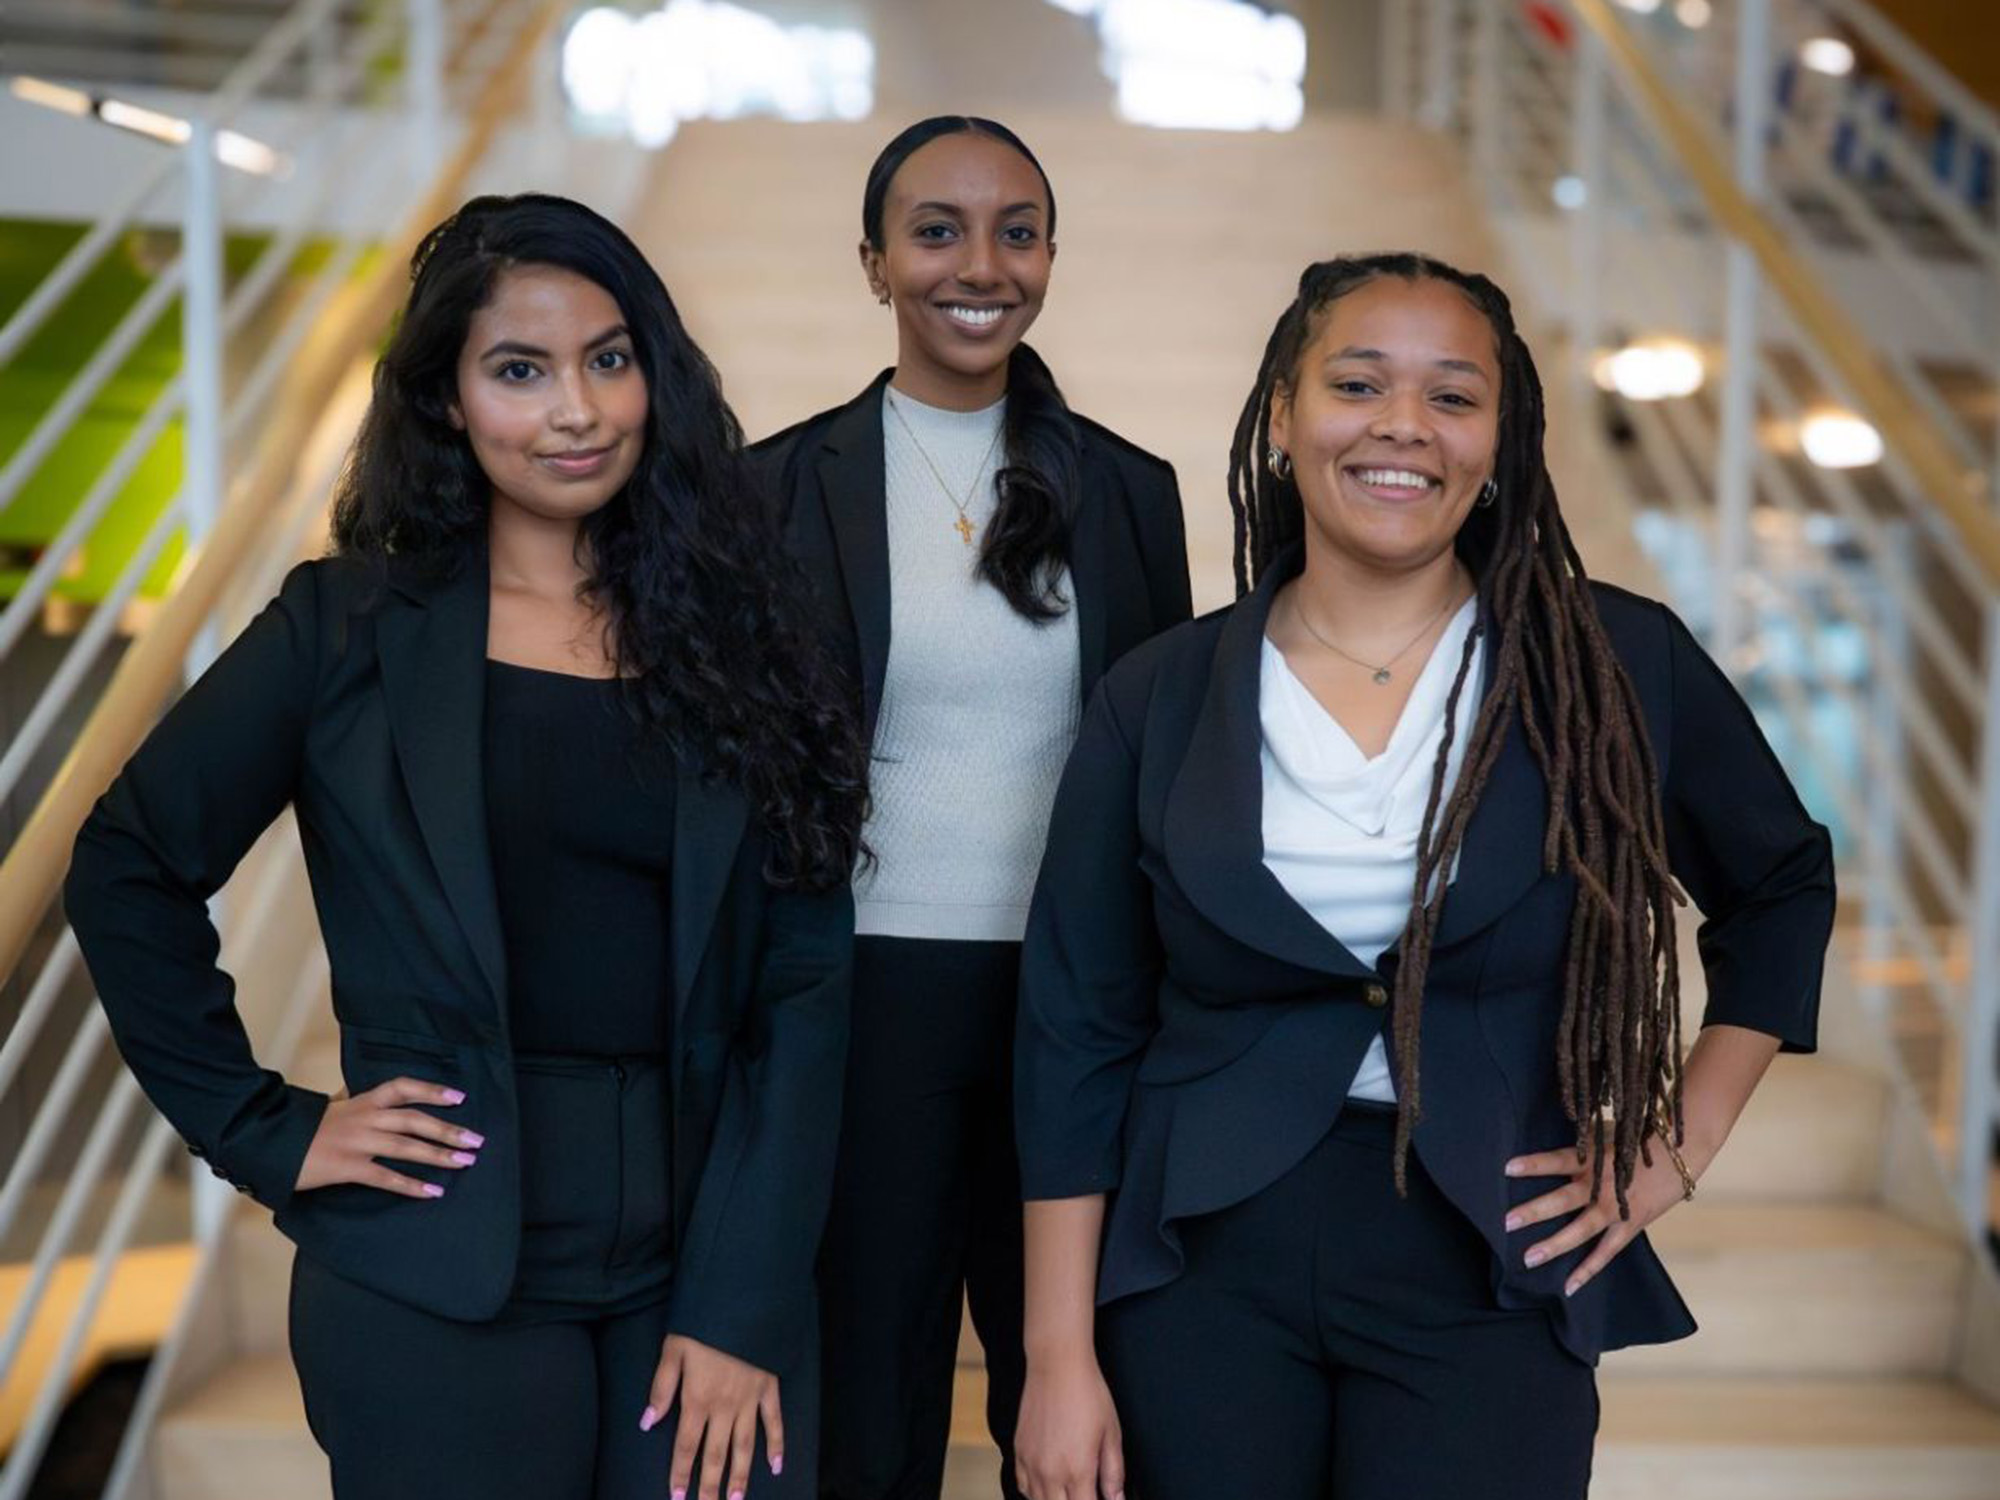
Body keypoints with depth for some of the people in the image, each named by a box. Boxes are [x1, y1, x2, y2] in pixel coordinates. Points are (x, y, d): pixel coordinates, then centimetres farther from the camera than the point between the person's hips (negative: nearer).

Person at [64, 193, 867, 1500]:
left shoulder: (736, 633, 1)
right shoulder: (348, 628, -2)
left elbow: (805, 985, -2)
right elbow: (129, 871, 5)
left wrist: (742, 1306, -9)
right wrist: (265, 1131, -2)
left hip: (704, 1263, 2)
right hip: (442, 1289, -1)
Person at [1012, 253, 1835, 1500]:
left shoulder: (1617, 665, -3)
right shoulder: (1161, 697, -2)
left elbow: (1781, 889, 13)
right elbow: (1077, 1033, 0)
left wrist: (1683, 1146, 3)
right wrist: (1060, 1358, -3)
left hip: (1489, 1280, 0)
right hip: (1202, 1272, 1)